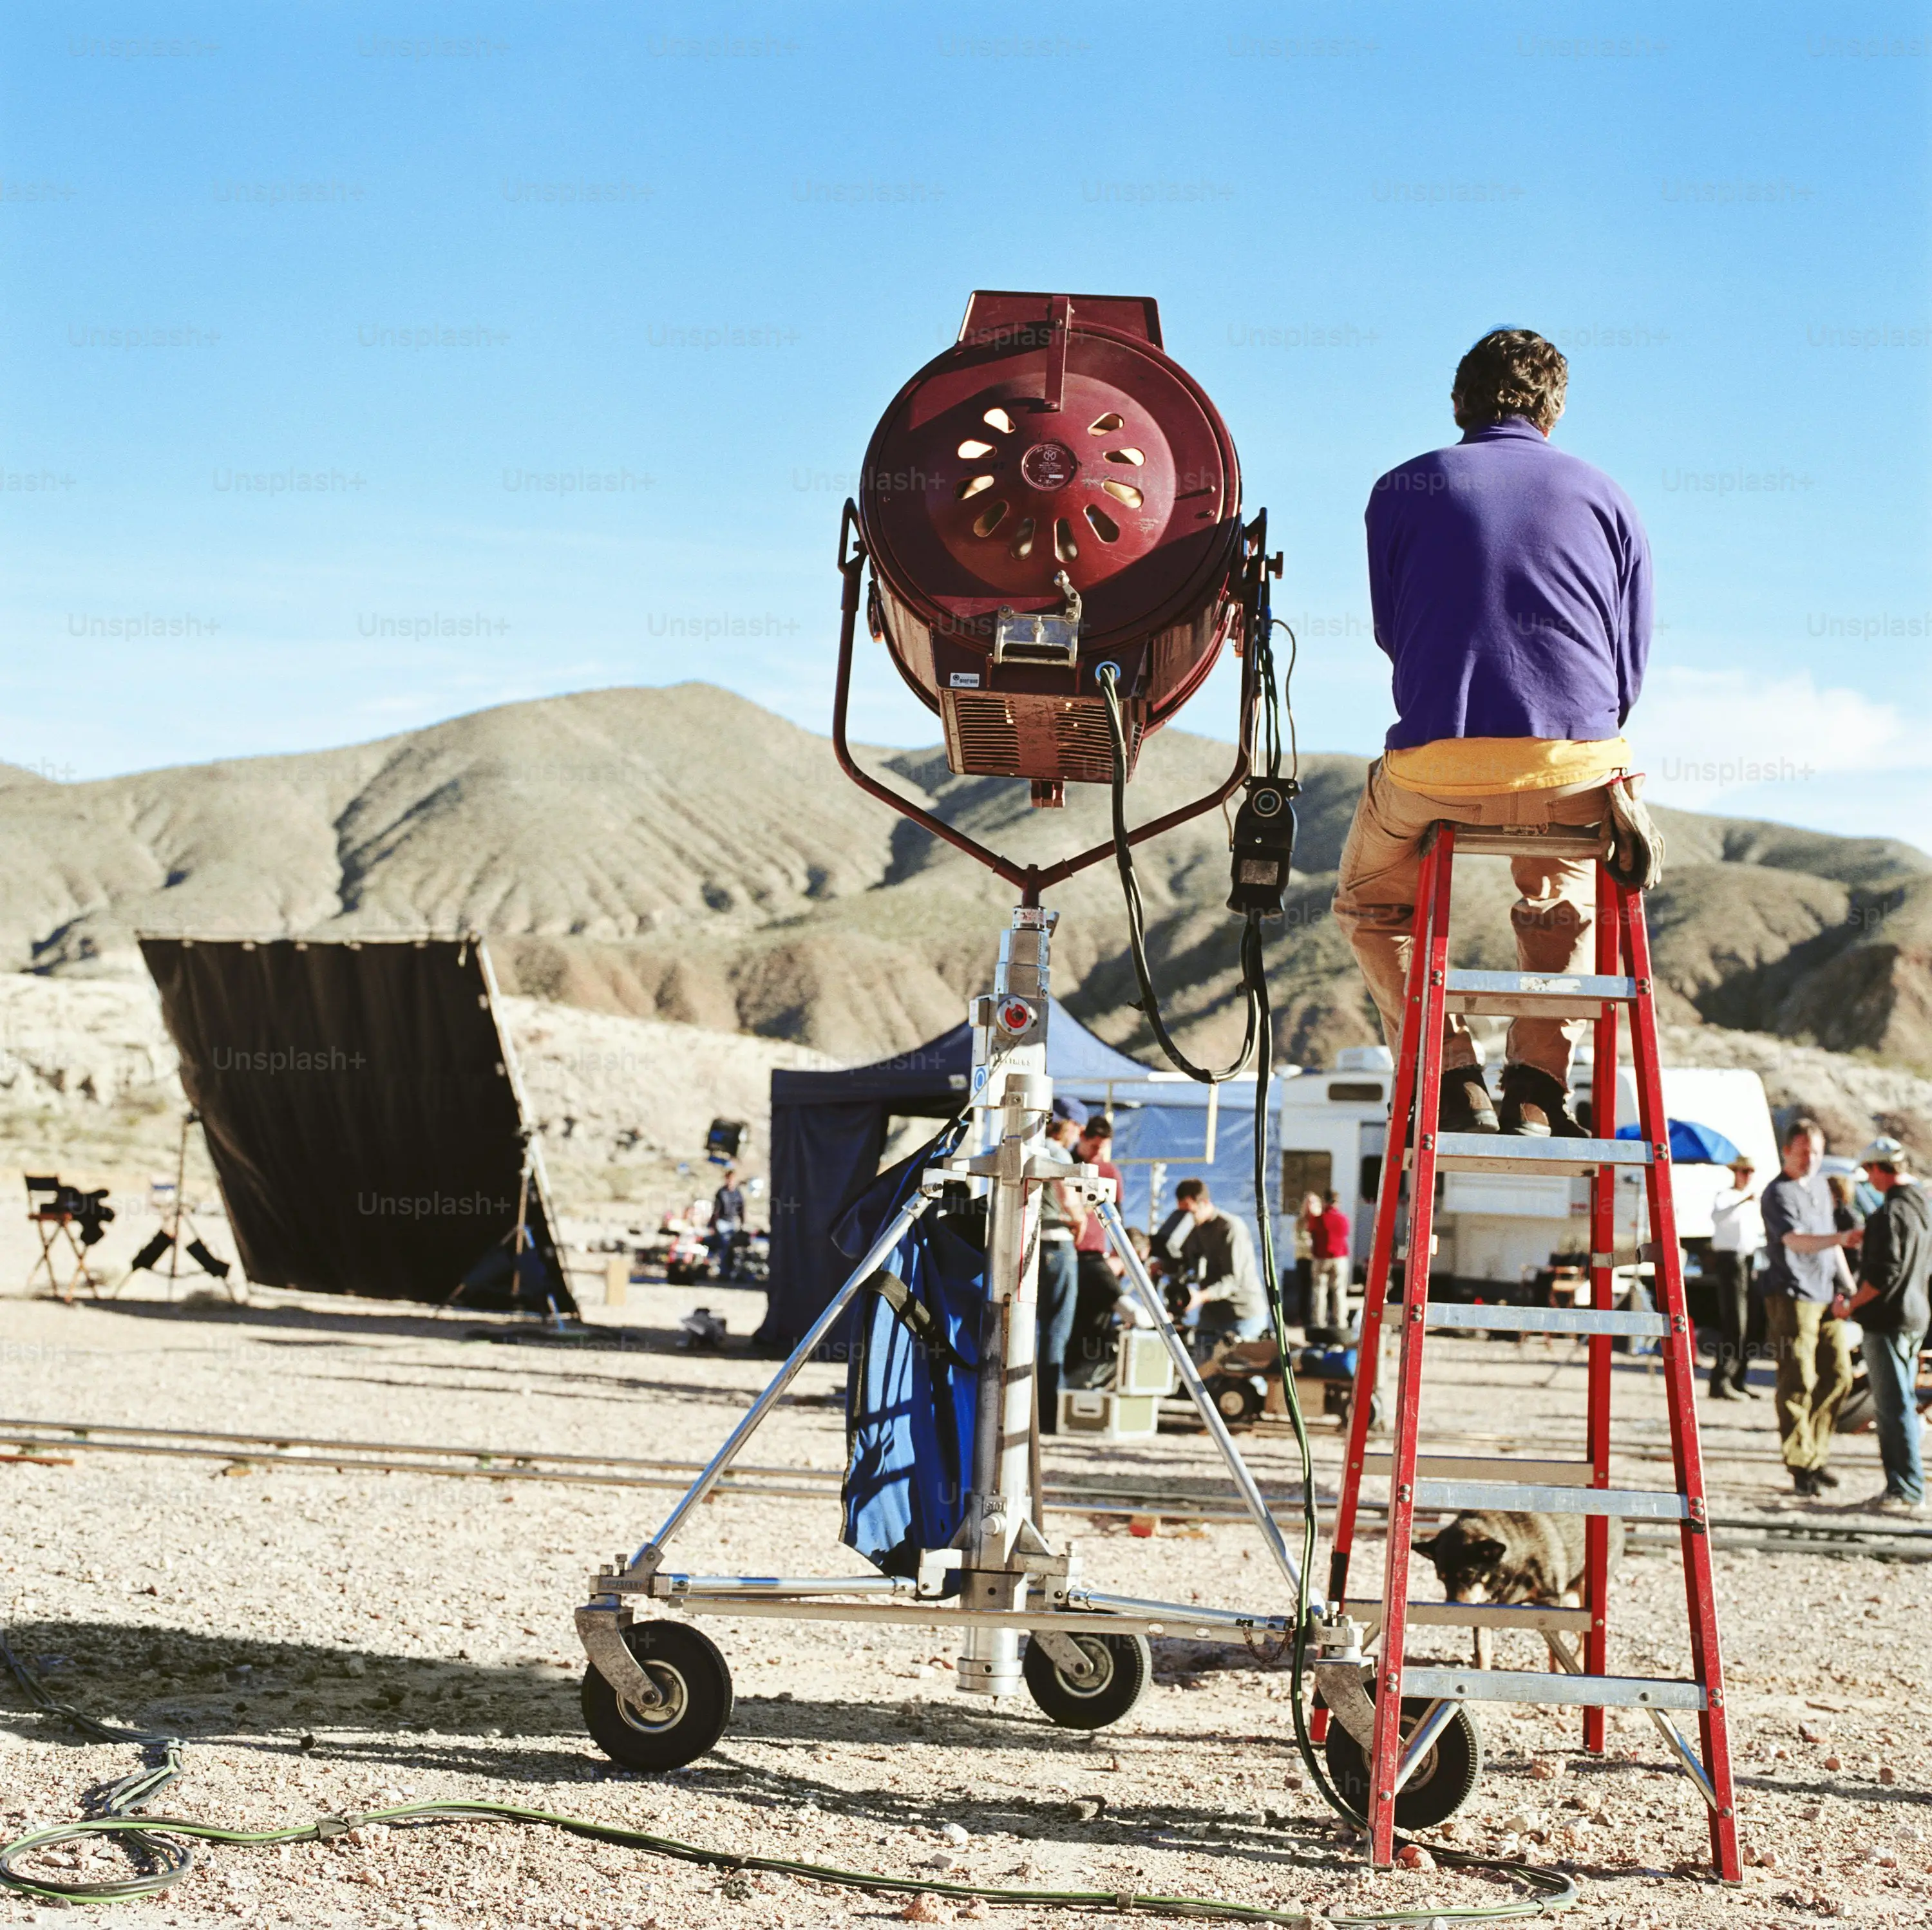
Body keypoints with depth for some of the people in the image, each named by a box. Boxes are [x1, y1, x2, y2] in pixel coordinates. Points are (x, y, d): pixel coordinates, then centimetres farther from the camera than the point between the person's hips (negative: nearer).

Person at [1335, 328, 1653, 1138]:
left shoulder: (1406, 489, 9)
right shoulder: (1604, 497, 13)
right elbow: (1632, 663, 15)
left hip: (1436, 764, -2)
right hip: (1578, 766, 2)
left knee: (1370, 904, 26)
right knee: (1563, 904, 33)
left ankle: (1454, 1079, 10)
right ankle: (1539, 1083, 15)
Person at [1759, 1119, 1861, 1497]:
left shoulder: (1820, 1186, 16)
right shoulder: (1778, 1194, -10)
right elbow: (1795, 1240, -27)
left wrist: (1847, 1281, 21)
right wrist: (1839, 1238, -41)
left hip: (1826, 1297, 8)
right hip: (1792, 1297, -8)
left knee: (1838, 1376, 5)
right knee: (1798, 1382, -7)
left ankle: (1817, 1454, 17)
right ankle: (1801, 1465, -3)